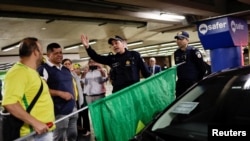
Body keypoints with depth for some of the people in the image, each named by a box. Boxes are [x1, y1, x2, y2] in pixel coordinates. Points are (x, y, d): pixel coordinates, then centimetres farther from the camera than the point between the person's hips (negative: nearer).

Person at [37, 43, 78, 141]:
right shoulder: (44, 69, -9)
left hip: (72, 109, 8)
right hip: (59, 111, -7)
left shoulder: (66, 69, 15)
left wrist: (74, 101, 14)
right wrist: (60, 93, -23)